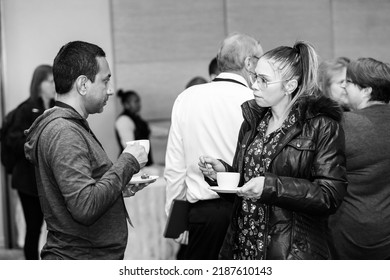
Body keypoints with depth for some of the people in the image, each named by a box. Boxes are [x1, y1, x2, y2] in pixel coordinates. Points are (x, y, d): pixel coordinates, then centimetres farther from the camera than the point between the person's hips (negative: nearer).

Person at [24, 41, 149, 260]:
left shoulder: (71, 126, 14)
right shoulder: (63, 132, -19)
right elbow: (85, 206, -27)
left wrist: (122, 186, 7)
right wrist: (127, 163, -17)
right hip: (79, 258, -10)